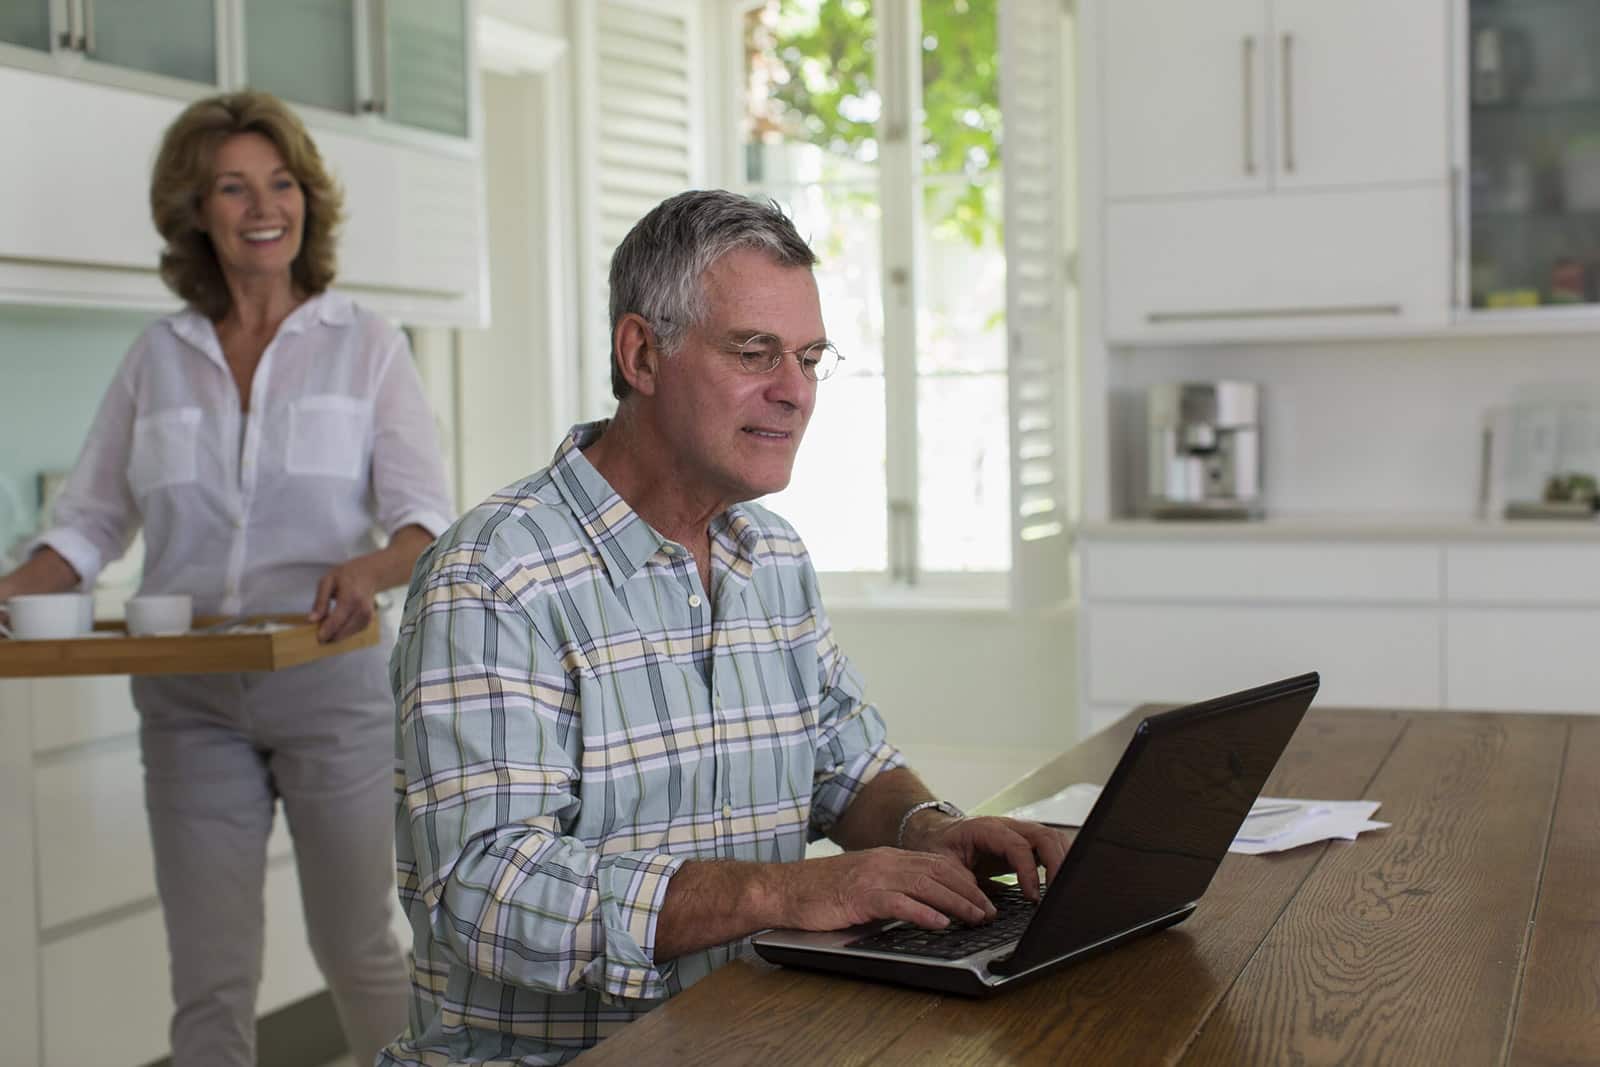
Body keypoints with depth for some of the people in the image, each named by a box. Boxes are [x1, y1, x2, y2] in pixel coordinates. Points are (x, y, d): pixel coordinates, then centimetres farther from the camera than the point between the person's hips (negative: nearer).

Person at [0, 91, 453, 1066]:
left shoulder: (365, 345, 2)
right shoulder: (157, 360, 9)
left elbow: (429, 518, -5)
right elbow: (91, 521, 11)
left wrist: (372, 568, -27)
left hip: (332, 685, -2)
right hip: (191, 700, 2)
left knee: (358, 951, 10)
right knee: (209, 982, 5)